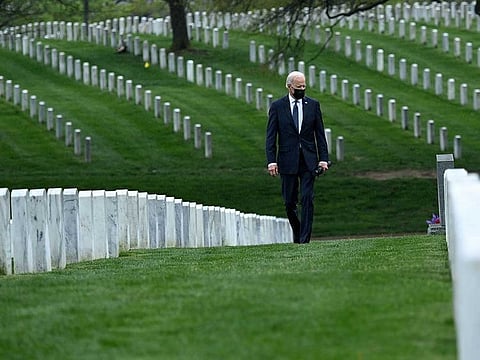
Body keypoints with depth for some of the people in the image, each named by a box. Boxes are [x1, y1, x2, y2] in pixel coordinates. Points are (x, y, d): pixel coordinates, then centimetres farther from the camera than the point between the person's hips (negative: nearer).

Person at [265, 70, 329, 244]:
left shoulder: (313, 105, 6)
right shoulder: (277, 106, 1)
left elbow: (320, 134, 7)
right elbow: (271, 136, 0)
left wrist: (323, 158, -1)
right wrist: (271, 161, -9)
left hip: (308, 160, 0)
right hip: (288, 161, 0)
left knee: (307, 200, -8)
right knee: (289, 202, 5)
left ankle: (304, 238, -7)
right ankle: (297, 231, 26)